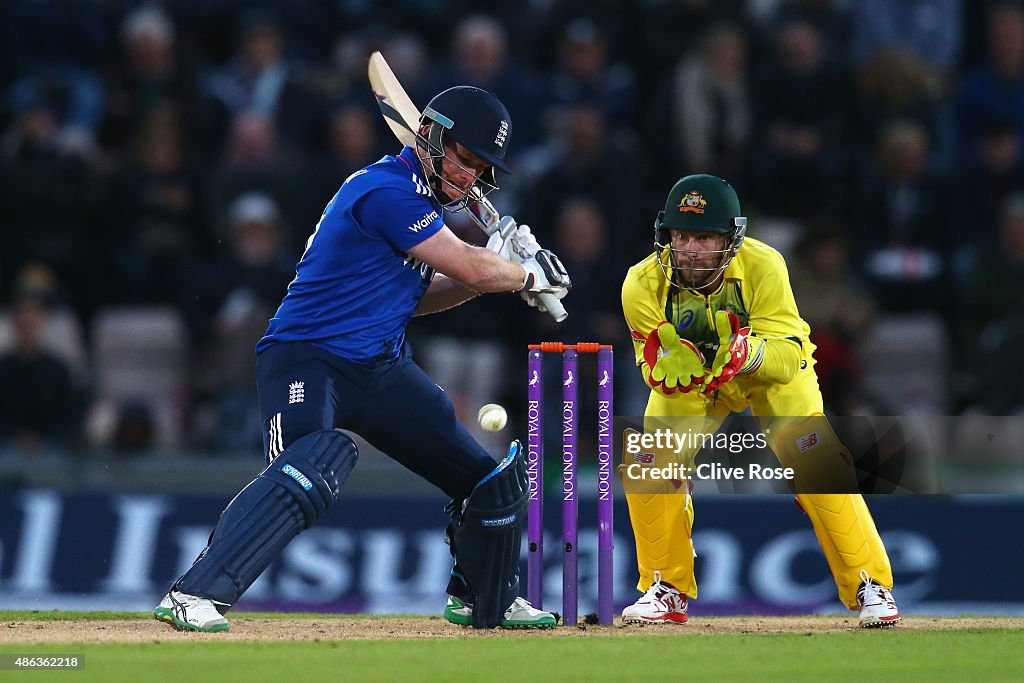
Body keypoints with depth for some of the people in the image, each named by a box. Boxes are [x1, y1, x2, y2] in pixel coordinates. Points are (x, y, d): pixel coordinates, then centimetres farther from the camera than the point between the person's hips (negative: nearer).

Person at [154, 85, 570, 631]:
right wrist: (528, 275, 1)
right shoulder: (387, 190, -19)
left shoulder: (421, 197, 13)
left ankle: (484, 601, 38)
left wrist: (496, 266, 6)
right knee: (313, 466, -38)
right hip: (306, 360, -10)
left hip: (380, 370, 10)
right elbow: (471, 268, -18)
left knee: (496, 481, 13)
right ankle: (192, 596, -39)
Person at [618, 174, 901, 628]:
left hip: (774, 372, -2)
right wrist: (673, 365, -47)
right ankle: (668, 591, 5)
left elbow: (788, 356, -35)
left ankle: (870, 587, -9)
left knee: (817, 464, -20)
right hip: (689, 384, 2)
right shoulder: (644, 284, -28)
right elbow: (657, 375, -24)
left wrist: (747, 352, -55)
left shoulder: (763, 267, -33)